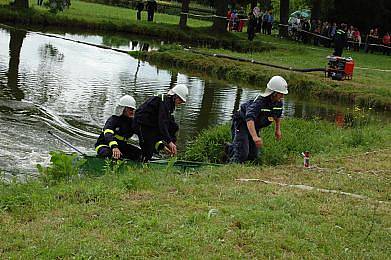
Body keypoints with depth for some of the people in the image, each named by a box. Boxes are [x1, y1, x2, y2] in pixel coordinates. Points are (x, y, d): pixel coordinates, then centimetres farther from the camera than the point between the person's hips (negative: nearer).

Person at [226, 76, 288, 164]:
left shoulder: (279, 103, -11)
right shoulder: (260, 102, -36)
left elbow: (278, 115, 16)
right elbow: (249, 119, -51)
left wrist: (277, 129, 20)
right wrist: (255, 137, -63)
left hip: (254, 127, 8)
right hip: (242, 123, -8)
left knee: (253, 155, 12)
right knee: (242, 154, -20)